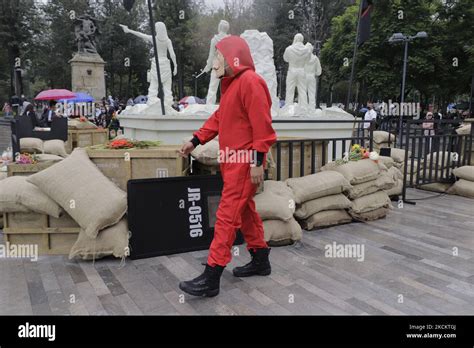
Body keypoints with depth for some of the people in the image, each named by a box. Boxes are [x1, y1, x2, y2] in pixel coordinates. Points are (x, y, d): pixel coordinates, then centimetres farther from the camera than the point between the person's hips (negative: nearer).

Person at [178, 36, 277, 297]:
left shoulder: (250, 82, -14)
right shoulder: (231, 83, 17)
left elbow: (262, 124, -19)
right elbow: (218, 118, 20)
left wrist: (258, 161, -21)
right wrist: (196, 140, 13)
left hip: (245, 162, -10)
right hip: (231, 160, 10)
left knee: (227, 215, -8)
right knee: (244, 210, 16)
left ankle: (211, 279, -2)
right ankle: (260, 260, 30)